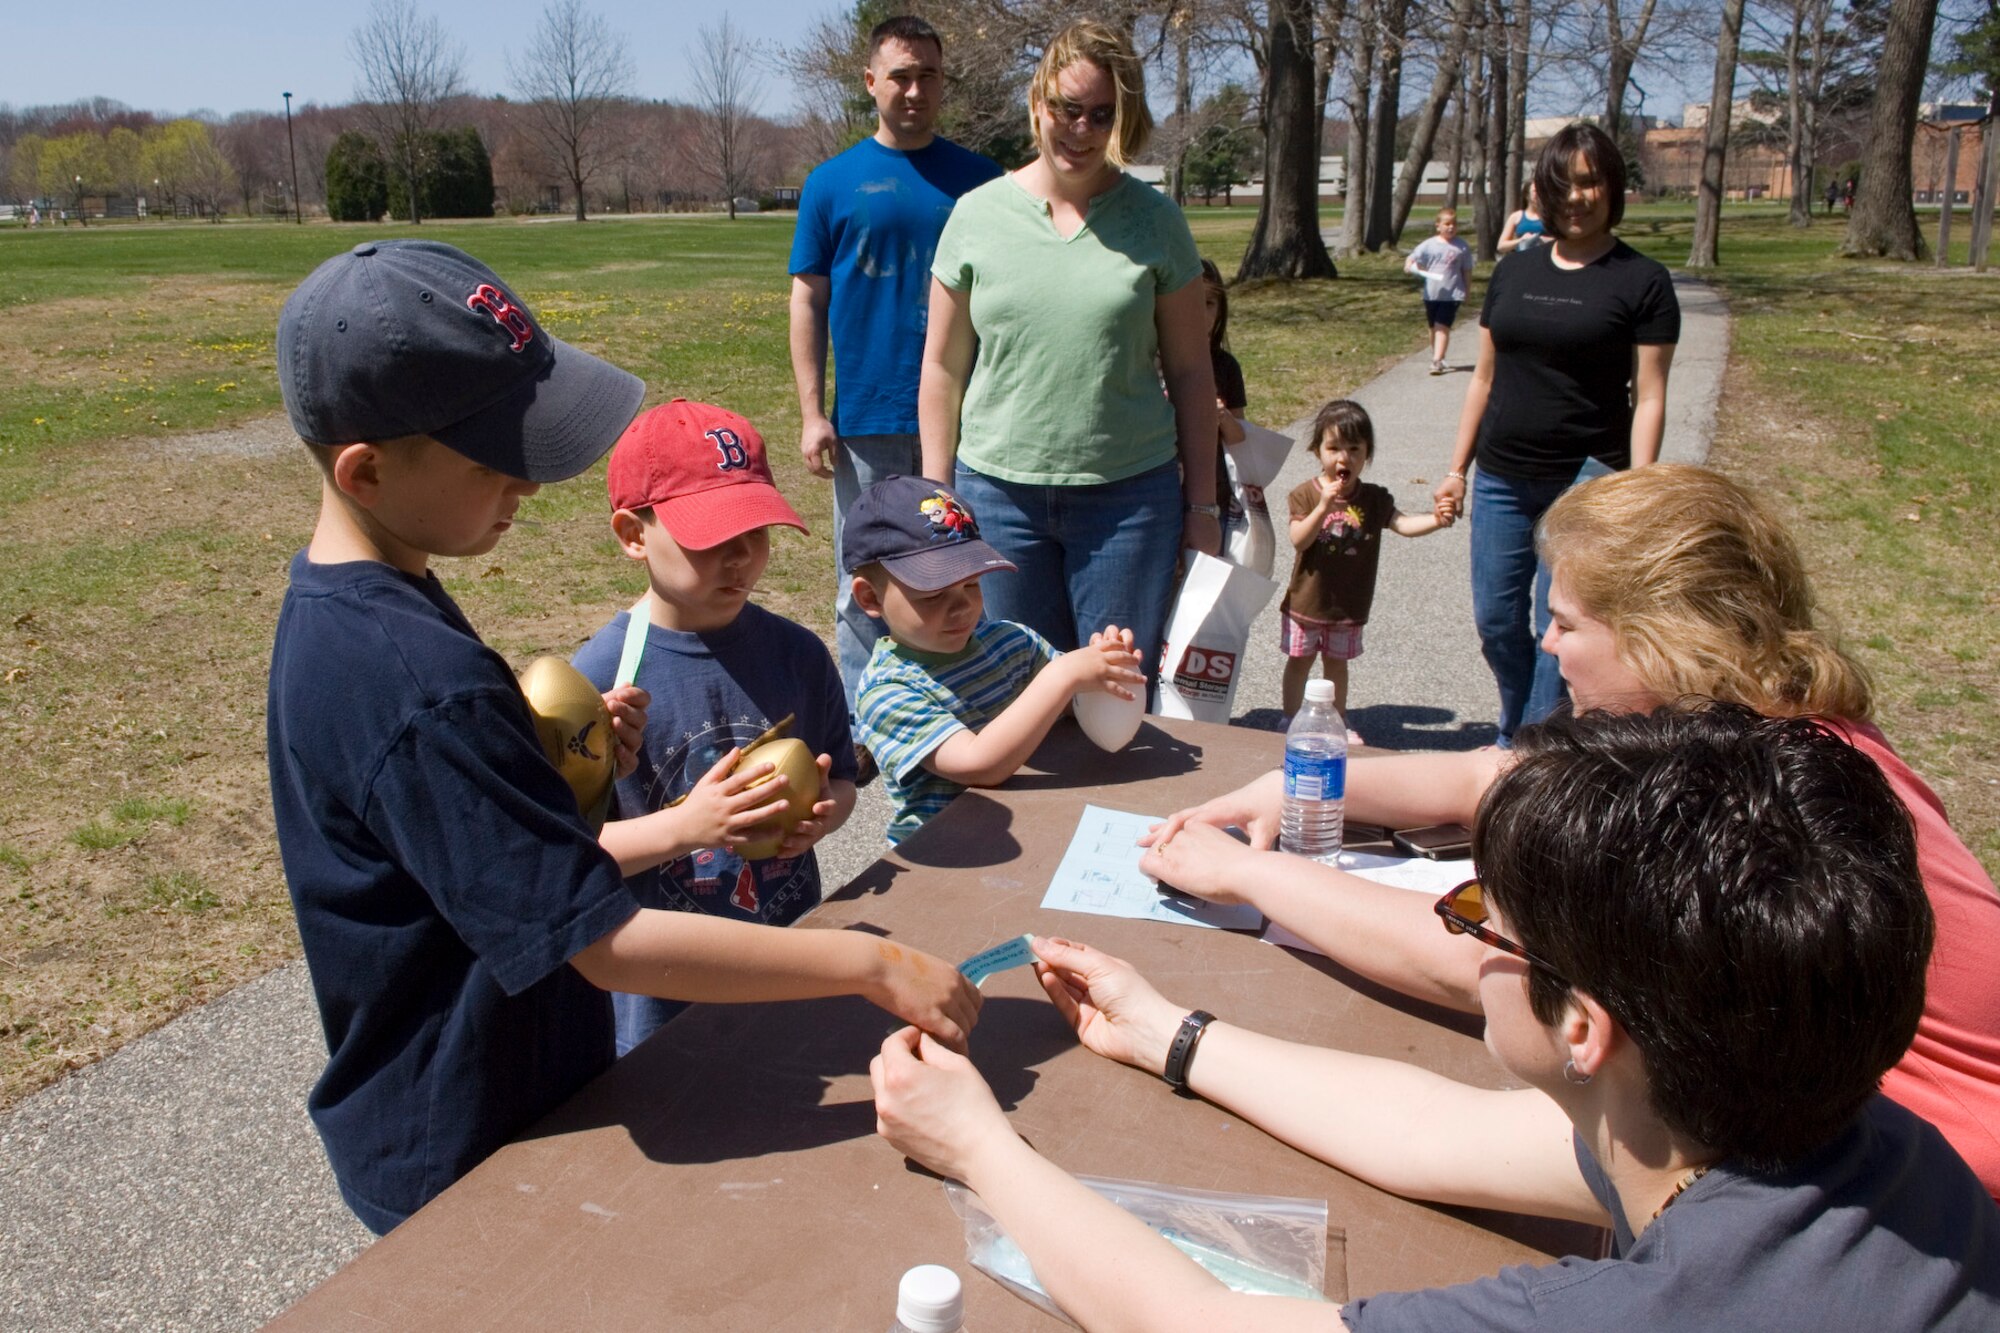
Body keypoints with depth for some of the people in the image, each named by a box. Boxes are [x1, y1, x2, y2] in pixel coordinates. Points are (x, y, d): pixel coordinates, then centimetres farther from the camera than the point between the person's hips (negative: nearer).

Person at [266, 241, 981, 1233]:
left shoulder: (338, 602, -1)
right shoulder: (420, 688, -33)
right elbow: (610, 943, -34)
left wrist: (561, 761, -7)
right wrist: (871, 964, -29)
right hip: (468, 1171, -9)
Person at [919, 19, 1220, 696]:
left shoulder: (1154, 219, 3)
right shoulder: (978, 214, 4)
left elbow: (1189, 371, 5)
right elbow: (943, 368, 7)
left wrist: (1201, 504, 4)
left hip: (1130, 494, 0)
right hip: (998, 490, 1)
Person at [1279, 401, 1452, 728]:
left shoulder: (1374, 499, -4)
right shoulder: (1305, 494, -12)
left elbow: (1403, 523, -16)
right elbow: (1298, 541, -22)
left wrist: (1435, 520, -35)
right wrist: (1324, 506, -34)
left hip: (1349, 604, 2)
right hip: (1306, 600, -2)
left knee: (1337, 662, 18)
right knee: (1299, 661, 13)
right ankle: (1290, 720, 27)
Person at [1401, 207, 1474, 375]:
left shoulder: (1462, 247, 1)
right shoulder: (1429, 244, 1)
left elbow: (1467, 271, 8)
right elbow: (1413, 257, 2)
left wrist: (1467, 291, 10)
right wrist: (1409, 265, -21)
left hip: (1452, 294, -2)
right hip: (1431, 294, 2)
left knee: (1442, 327, -12)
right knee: (1434, 328, 15)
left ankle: (1437, 361, -16)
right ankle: (1437, 357, 33)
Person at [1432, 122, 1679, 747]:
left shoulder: (1641, 282, -3)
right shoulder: (1514, 271, 10)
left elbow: (1648, 397, -6)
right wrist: (1458, 468, 12)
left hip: (1586, 482, -4)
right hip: (1502, 480, 4)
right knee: (1496, 622, 10)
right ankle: (1513, 737, 33)